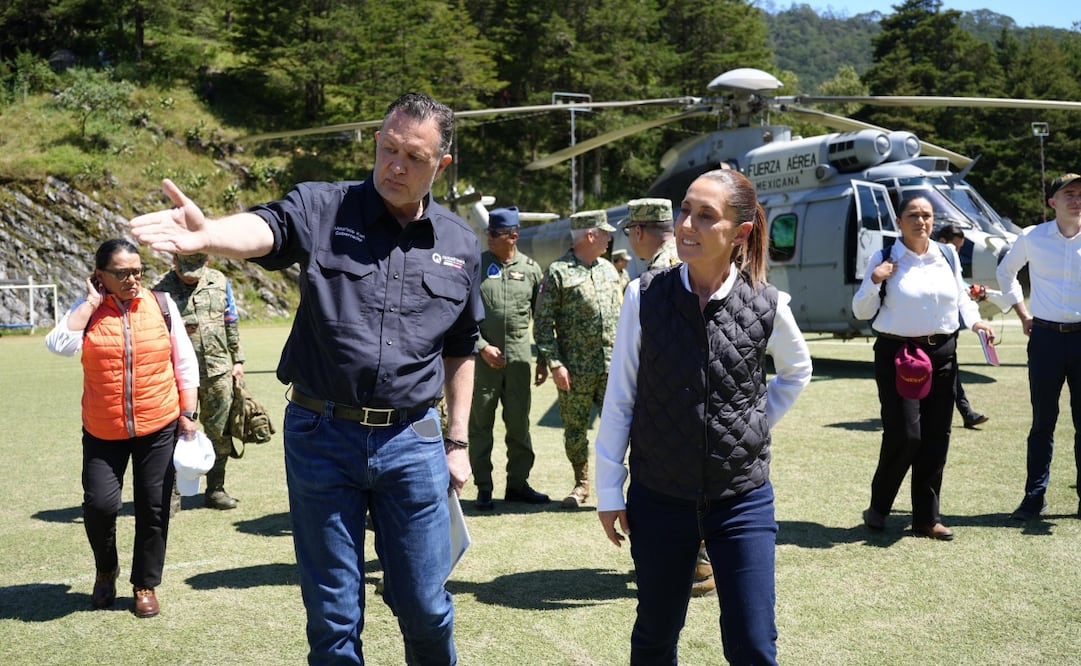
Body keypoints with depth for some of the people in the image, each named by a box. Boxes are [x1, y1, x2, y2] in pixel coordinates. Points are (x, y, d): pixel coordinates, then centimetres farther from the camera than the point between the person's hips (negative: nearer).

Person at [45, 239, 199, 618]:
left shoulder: (161, 305, -1)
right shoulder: (87, 310, -1)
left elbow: (185, 364, 5)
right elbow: (59, 344, -20)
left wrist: (188, 414, 2)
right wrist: (92, 301, -15)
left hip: (159, 428, 0)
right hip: (103, 432, 0)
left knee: (153, 508, 6)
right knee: (99, 503, -6)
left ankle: (146, 584, 24)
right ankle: (106, 570, 24)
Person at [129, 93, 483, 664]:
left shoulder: (460, 244, 5)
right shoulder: (322, 209, -4)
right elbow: (263, 229, -26)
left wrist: (457, 441, 13)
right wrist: (205, 234, -48)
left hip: (413, 443, 2)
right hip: (322, 437, -1)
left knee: (425, 608, 11)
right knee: (333, 615, 11)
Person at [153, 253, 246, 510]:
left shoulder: (219, 281, 7)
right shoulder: (162, 291, -3)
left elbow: (231, 323, 14)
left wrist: (237, 359, 12)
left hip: (218, 372, 3)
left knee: (220, 433, 7)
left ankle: (215, 489, 20)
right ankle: (171, 494, 12)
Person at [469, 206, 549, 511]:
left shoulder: (531, 269, 6)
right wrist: (482, 347, -10)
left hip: (519, 357, 2)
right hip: (482, 356, -1)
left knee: (519, 423, 8)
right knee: (480, 423, 3)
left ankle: (517, 483, 20)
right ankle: (483, 488, 11)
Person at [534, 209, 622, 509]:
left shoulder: (609, 270, 14)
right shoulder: (558, 273, -5)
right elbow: (543, 324, -7)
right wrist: (555, 364, -13)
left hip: (612, 366, 4)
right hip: (576, 369, -4)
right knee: (575, 428, 6)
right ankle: (581, 484, 23)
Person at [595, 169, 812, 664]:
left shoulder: (767, 306, -6)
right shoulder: (646, 296, -8)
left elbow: (796, 371, 16)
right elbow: (619, 399, -3)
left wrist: (756, 423, 6)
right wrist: (609, 491, -1)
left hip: (742, 499, 0)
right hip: (659, 497, 0)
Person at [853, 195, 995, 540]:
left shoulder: (948, 255, 9)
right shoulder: (885, 259, -2)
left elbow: (961, 295, 20)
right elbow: (861, 312, 0)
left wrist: (974, 320, 1)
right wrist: (874, 281, -16)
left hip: (942, 353, 4)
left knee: (936, 437, 5)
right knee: (905, 434, -11)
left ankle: (926, 518, 16)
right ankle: (878, 508, 12)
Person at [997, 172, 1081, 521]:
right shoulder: (1032, 237, 1)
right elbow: (1006, 272, 18)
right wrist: (1022, 313, 11)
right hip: (1045, 336, 0)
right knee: (1043, 421, 6)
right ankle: (1035, 497, 14)